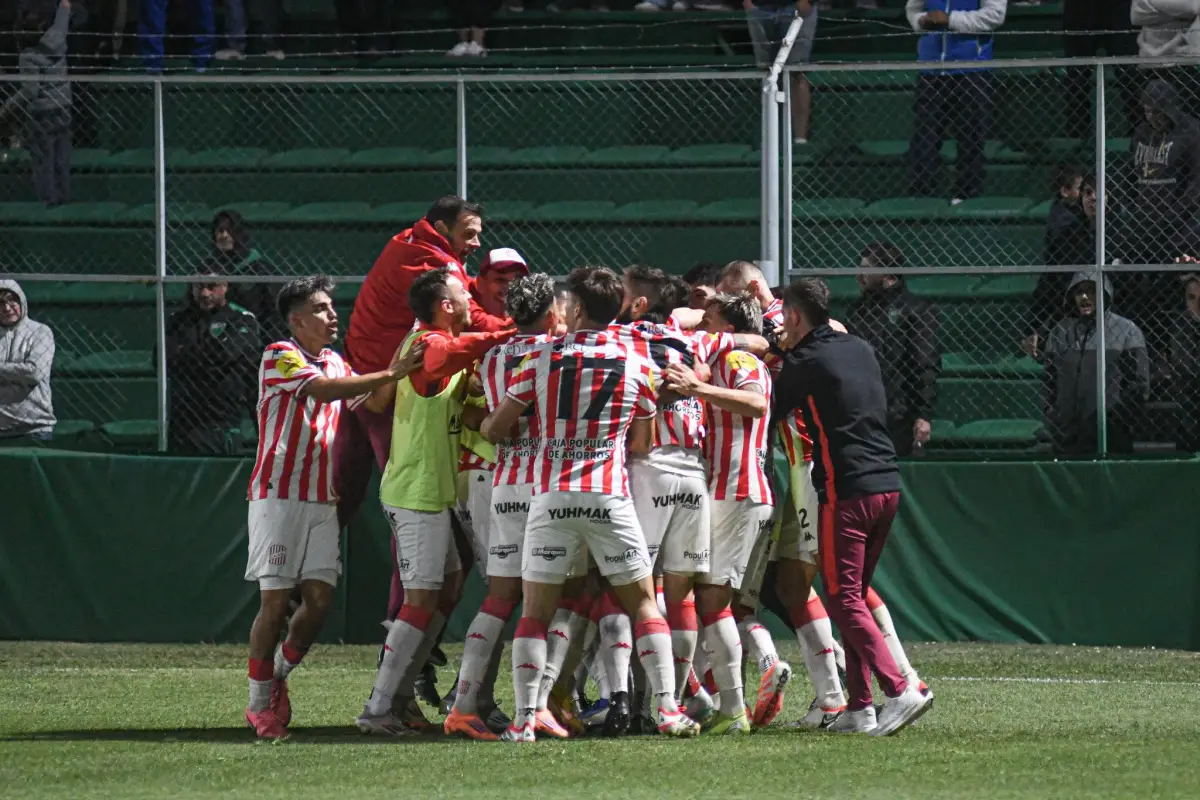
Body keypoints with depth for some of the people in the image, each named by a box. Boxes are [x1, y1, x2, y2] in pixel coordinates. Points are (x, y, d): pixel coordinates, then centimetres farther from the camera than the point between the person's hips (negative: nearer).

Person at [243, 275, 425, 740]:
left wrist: (392, 379, -4)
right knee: (275, 600, -6)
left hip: (323, 500, 6)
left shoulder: (335, 363, 18)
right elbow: (323, 390, -23)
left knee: (319, 598, -2)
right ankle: (260, 704, 3)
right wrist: (389, 374, -28)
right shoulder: (280, 357, -7)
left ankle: (277, 678, 18)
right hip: (279, 494, -6)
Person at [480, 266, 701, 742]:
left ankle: (524, 717, -4)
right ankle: (668, 708, 1)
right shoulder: (637, 367, 3)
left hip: (552, 499, 0)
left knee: (535, 610, 5)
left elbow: (494, 430, 6)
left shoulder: (542, 358, 1)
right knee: (642, 601, 10)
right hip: (610, 498, 0)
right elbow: (642, 444, 9)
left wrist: (484, 425, 29)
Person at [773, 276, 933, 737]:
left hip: (846, 491, -7)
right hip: (887, 485, 7)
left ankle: (900, 691, -21)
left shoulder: (804, 363, -6)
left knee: (845, 599, -6)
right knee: (855, 595, 14)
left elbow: (770, 413, 4)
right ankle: (859, 708, 10)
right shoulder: (860, 350, 14)